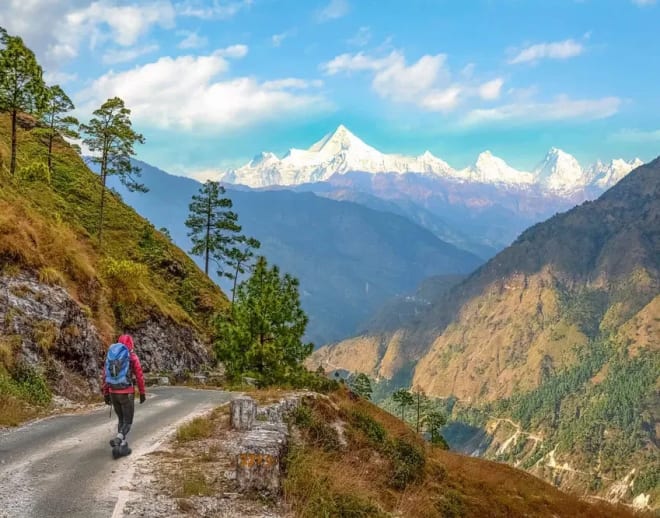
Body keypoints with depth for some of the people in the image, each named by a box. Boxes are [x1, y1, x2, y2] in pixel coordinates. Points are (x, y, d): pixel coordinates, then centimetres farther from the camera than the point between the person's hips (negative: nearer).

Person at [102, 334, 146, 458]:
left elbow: (105, 376, 9)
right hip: (126, 393, -5)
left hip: (113, 393, 5)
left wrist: (106, 395, 15)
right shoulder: (132, 356, -6)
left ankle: (123, 447, 18)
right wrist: (142, 394, 3)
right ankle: (117, 440, -23)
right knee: (128, 421, 3)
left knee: (121, 419, 20)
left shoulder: (110, 355, 8)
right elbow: (140, 376, -6)